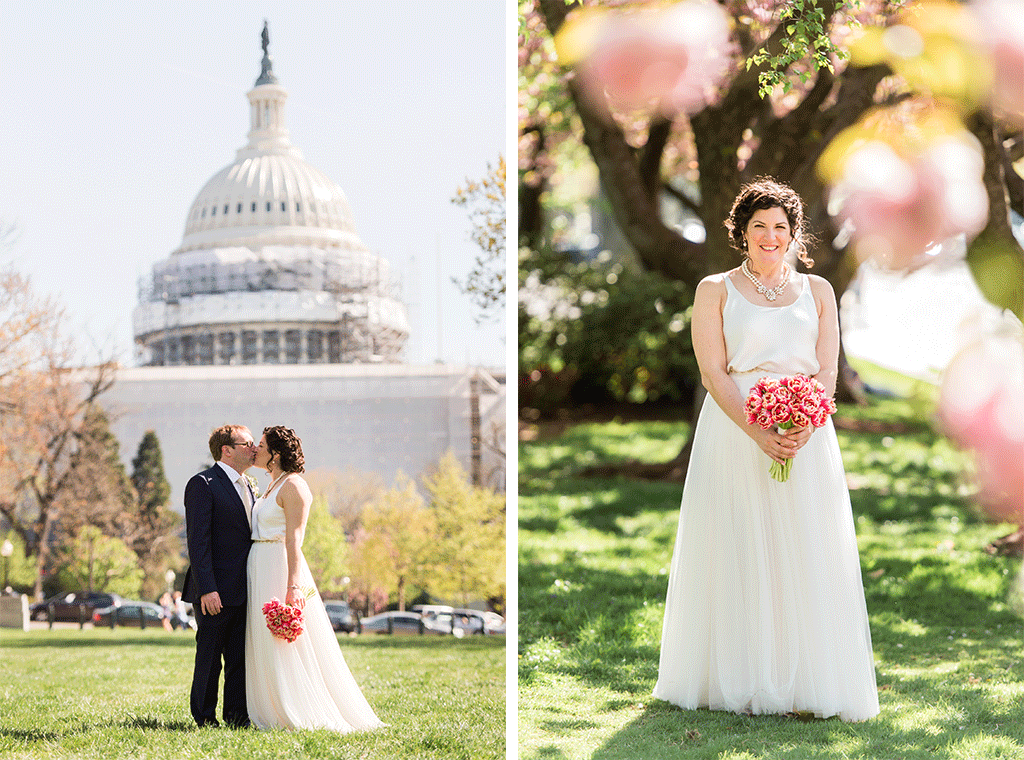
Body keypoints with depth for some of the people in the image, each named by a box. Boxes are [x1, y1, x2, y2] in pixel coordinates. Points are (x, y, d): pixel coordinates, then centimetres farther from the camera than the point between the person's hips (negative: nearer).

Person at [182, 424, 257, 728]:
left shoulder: (246, 486, 17)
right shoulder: (203, 484, -10)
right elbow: (198, 541, -15)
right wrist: (206, 589, -22)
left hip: (244, 589, 8)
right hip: (217, 591, -8)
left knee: (241, 656, 9)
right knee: (209, 656, 1)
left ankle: (237, 715, 16)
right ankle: (205, 717, 11)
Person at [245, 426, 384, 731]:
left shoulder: (293, 486, -11)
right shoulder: (272, 486, 17)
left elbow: (294, 540, -18)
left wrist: (293, 586, -24)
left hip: (281, 569, -9)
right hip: (261, 569, 9)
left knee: (285, 648, -7)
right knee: (265, 646, 8)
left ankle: (304, 716, -1)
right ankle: (277, 713, 12)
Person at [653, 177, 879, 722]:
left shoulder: (817, 290, 13)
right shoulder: (715, 290, 6)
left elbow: (827, 372, 5)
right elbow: (712, 373, -4)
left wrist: (803, 427, -15)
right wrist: (758, 431, -17)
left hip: (806, 433, 2)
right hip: (732, 431, -2)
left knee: (806, 553, 0)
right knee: (735, 554, -2)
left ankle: (805, 682, 7)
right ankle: (735, 681, 5)